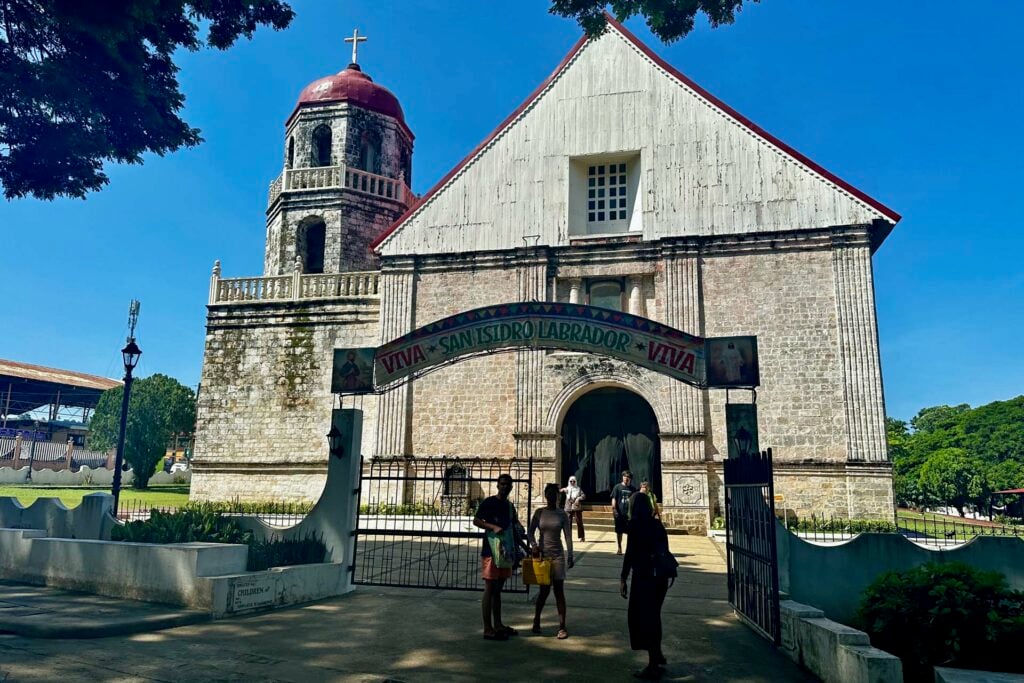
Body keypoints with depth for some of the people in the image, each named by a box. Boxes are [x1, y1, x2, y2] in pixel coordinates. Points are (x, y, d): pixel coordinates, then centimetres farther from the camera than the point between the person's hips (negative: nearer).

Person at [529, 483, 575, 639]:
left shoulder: (562, 514, 0)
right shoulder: (539, 513, 1)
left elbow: (568, 536, -1)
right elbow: (530, 532, 4)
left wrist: (570, 556, -7)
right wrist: (533, 545, -14)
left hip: (557, 555, 0)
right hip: (542, 554, 0)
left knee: (559, 591, -1)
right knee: (544, 590, 4)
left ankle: (562, 626, 4)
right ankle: (536, 620, 25)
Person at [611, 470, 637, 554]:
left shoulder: (633, 488, 8)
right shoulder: (617, 487, 2)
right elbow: (614, 499, -2)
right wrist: (614, 509, -14)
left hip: (630, 513, 1)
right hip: (619, 513, -1)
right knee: (619, 532, 7)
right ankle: (619, 549, 20)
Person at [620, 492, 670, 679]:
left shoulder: (635, 524, -11)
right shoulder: (657, 524, 8)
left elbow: (630, 553, -14)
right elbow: (663, 551, 10)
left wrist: (623, 578, -9)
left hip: (644, 576, -7)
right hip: (660, 576, 7)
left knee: (643, 618, 5)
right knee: (652, 616, 23)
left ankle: (653, 666, 11)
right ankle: (657, 655, 37)